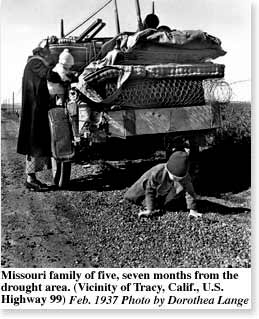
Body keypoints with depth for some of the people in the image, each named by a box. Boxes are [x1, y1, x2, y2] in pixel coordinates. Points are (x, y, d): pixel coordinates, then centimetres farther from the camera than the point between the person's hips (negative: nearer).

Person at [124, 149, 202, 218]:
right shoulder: (156, 172, -46)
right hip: (148, 182, -3)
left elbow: (190, 192, -28)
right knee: (130, 196, 1)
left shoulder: (185, 177, -41)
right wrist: (149, 210, -31)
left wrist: (192, 210, -29)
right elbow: (150, 191, -34)